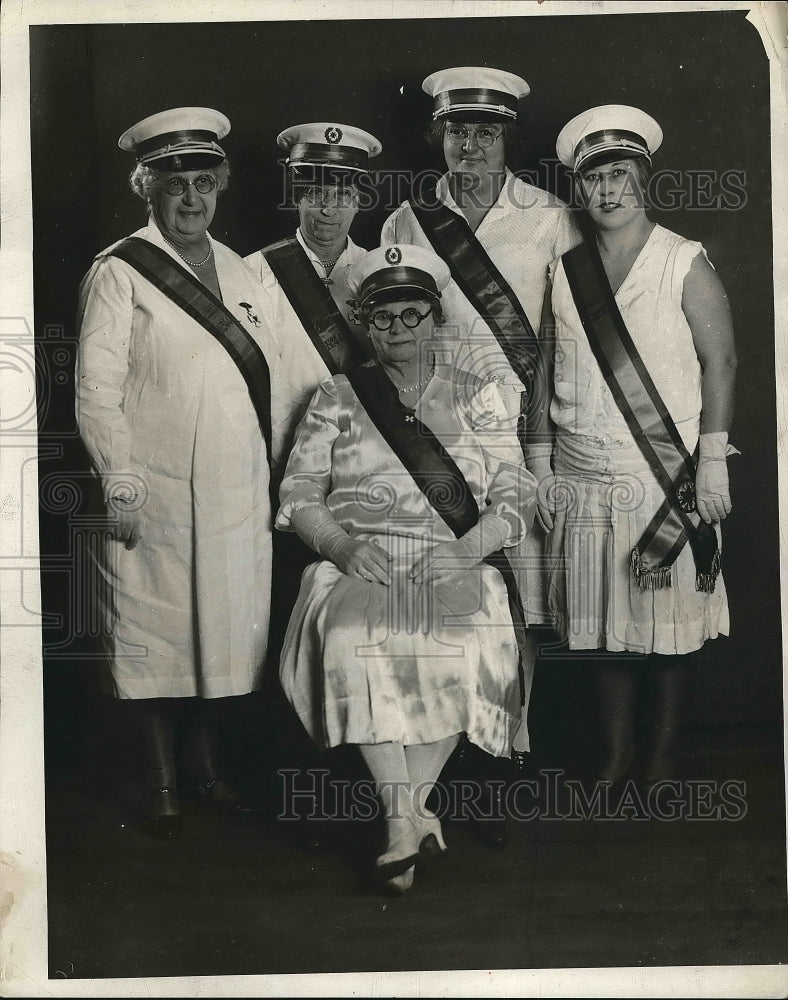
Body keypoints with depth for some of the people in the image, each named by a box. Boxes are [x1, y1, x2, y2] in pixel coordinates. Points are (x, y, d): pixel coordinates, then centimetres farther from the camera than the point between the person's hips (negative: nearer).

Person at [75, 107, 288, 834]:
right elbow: (96, 390, -7)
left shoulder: (239, 269, 15)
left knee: (230, 626, 11)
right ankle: (160, 782, 16)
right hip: (158, 495, -5)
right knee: (153, 635, 2)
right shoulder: (118, 273, -2)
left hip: (241, 494, 5)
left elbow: (270, 373, 16)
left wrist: (277, 464, 9)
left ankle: (206, 760, 28)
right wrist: (120, 485, -12)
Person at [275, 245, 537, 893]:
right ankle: (410, 815, -29)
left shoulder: (478, 398, 16)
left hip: (456, 567, 0)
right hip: (359, 565, 0)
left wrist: (465, 549, -12)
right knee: (352, 641, -34)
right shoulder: (337, 398, 17)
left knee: (462, 650, -33)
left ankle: (403, 819, -21)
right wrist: (341, 543, -11)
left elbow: (514, 497, 7)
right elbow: (299, 492, 9)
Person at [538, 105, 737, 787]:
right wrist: (540, 465, 8)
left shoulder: (685, 263, -1)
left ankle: (664, 753, 19)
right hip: (584, 482, 3)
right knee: (605, 626, 9)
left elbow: (720, 361, -3)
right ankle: (616, 755, 23)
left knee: (667, 626, 3)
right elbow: (549, 370, 12)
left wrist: (712, 461, -9)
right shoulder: (566, 271, 10)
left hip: (666, 481, -3)